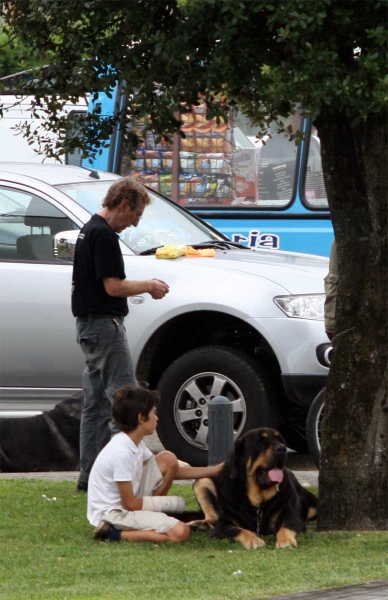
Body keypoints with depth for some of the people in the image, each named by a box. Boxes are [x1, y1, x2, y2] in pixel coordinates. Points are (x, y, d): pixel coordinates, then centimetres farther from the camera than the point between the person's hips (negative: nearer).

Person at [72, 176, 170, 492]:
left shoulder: (89, 230, 16)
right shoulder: (104, 235, -16)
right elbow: (113, 286, -21)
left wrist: (144, 286, 16)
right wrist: (149, 286, -6)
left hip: (89, 325, 10)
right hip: (105, 324, -10)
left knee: (96, 404, 11)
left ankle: (90, 476, 12)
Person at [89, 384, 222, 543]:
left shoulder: (134, 442, 4)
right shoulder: (122, 453, -26)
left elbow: (170, 470, 16)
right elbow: (130, 504, -21)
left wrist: (214, 470, 12)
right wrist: (168, 502, -7)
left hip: (127, 502, 10)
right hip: (114, 513, -10)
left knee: (168, 460, 9)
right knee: (180, 532, -24)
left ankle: (153, 518, 10)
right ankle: (114, 533, -13)